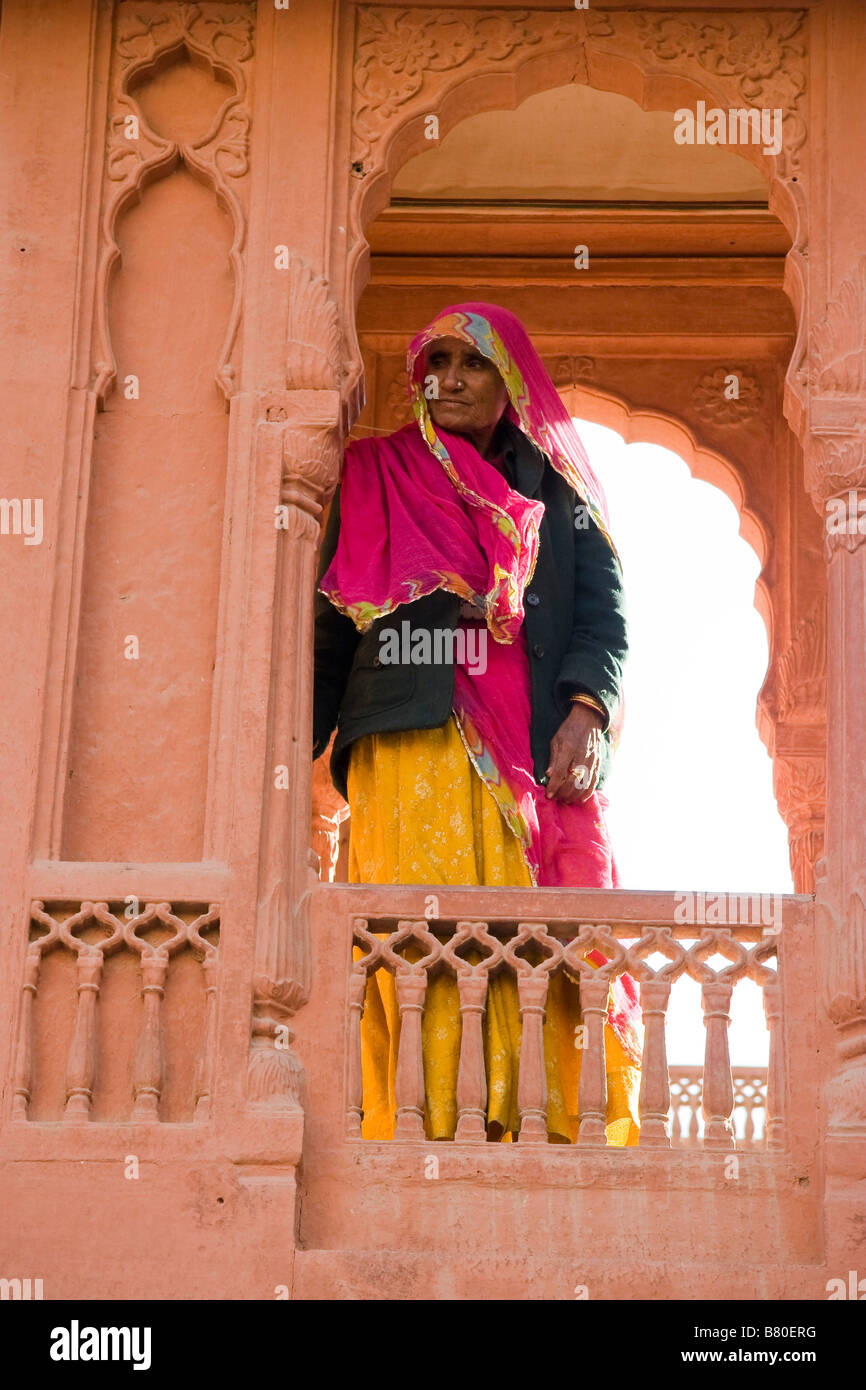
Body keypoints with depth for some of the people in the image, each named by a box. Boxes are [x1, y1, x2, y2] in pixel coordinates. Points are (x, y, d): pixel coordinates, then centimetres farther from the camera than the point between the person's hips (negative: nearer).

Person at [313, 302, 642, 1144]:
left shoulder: (556, 491, 20)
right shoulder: (376, 480, 18)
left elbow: (603, 613, 10)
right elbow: (329, 626, 15)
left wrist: (588, 712, -9)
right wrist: (301, 749, 5)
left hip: (542, 752, 2)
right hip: (412, 751, -1)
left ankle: (568, 1132, -10)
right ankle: (426, 1133, -17)